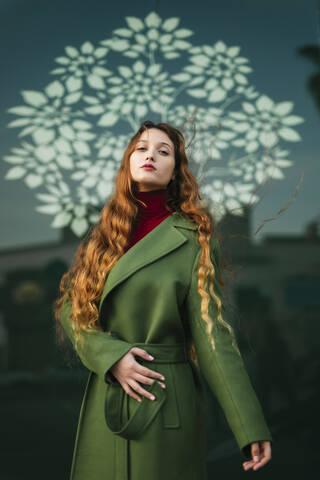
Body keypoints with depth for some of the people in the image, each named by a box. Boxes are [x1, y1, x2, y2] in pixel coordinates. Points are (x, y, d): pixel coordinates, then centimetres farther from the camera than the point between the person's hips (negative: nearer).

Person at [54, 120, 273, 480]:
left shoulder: (193, 238, -6)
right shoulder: (105, 233, 7)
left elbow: (211, 331, -9)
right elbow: (68, 308, 7)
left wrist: (251, 428, -15)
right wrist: (109, 356, -12)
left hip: (167, 401, -4)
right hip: (103, 402, 4)